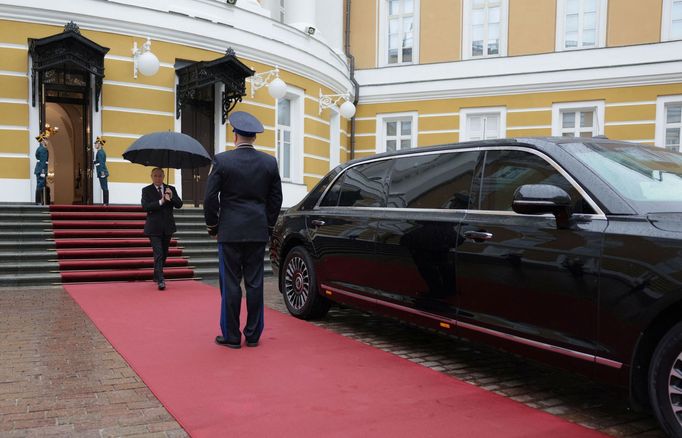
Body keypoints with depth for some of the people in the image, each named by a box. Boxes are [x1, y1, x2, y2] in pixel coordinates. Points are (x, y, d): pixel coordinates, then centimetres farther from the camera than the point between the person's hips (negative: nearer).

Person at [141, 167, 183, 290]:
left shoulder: (171, 189, 8)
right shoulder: (146, 190, 0)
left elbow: (179, 204, 0)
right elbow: (145, 206, -14)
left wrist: (171, 197, -17)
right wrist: (161, 202, -21)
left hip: (167, 227, 4)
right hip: (154, 228, -4)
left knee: (164, 254, 14)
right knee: (158, 255, -12)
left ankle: (156, 276, 32)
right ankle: (160, 281, -15)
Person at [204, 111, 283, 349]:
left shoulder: (222, 160, -7)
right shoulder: (269, 162, 3)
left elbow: (210, 198, -5)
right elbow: (276, 199, 8)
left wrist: (212, 227, 7)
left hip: (230, 231, -3)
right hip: (258, 232, 3)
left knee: (230, 284, 3)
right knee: (255, 283, 8)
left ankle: (231, 336, 9)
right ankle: (253, 335, 15)